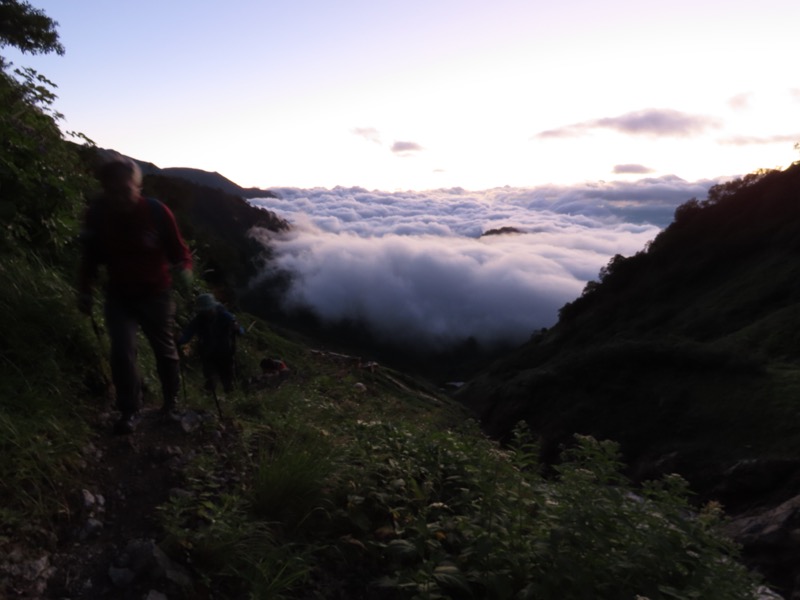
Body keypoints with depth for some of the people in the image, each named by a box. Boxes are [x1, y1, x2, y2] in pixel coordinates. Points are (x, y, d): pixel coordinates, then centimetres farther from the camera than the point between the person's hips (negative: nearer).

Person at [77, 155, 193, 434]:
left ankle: (171, 400, 37)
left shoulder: (156, 212, -21)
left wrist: (184, 268, -29)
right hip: (119, 296, 1)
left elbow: (178, 248, -10)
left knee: (164, 349, 14)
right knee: (122, 351, -9)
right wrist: (84, 290, 1)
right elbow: (91, 256, 0)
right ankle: (129, 412, 9)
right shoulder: (96, 214, -14)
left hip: (156, 294, -1)